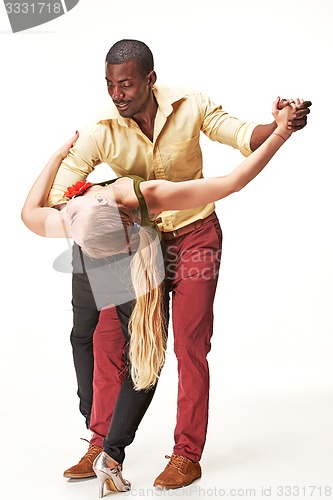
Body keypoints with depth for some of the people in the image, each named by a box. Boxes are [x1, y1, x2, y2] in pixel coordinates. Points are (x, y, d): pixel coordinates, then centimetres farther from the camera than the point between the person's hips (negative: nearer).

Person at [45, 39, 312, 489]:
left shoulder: (191, 106, -15)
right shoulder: (100, 132, -16)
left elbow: (241, 135, -12)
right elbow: (58, 194, -16)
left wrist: (282, 125, -33)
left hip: (194, 235, -2)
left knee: (190, 344, -2)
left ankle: (187, 455, 10)